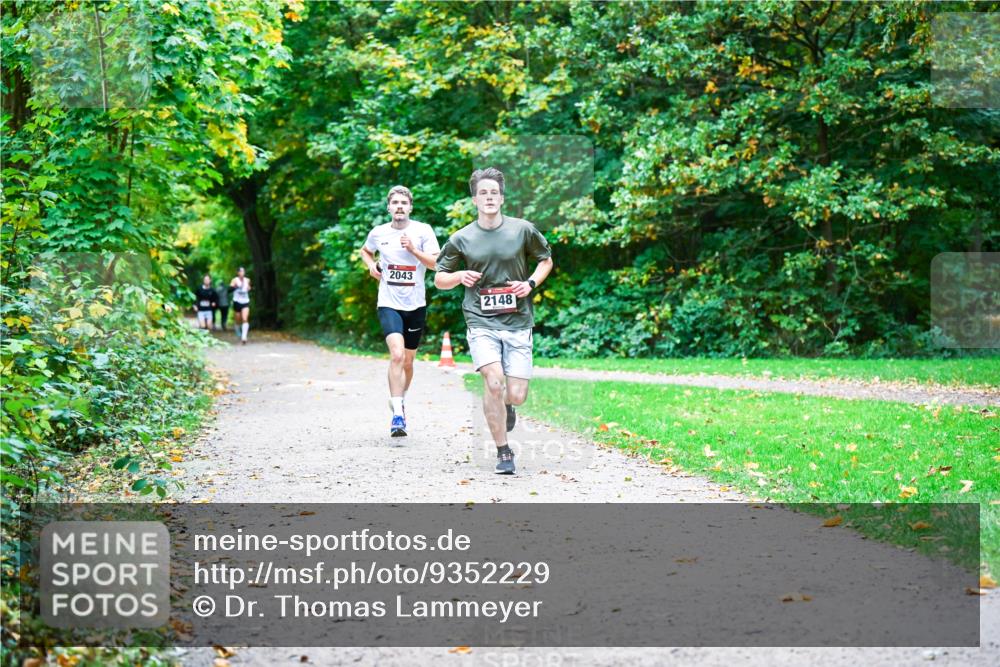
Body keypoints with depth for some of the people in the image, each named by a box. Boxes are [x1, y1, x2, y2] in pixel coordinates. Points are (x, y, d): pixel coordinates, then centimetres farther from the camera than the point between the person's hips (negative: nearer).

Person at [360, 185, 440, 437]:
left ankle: (399, 399, 41)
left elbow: (438, 263, -6)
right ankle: (397, 415, -22)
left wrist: (414, 250, -19)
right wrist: (371, 265, 5)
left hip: (415, 305, 1)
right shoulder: (379, 232, 4)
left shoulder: (423, 230, -1)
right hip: (389, 304, -1)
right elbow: (365, 251, 26)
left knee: (408, 361, 13)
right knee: (397, 354, -22)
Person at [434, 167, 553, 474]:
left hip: (518, 322, 1)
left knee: (516, 395, -4)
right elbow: (439, 279, 10)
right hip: (481, 322, -1)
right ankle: (503, 452, -4)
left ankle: (506, 406, 37)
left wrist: (531, 283, -2)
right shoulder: (461, 238, 1)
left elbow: (546, 259, 17)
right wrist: (459, 276, -11)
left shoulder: (523, 230, 1)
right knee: (494, 382, -21)